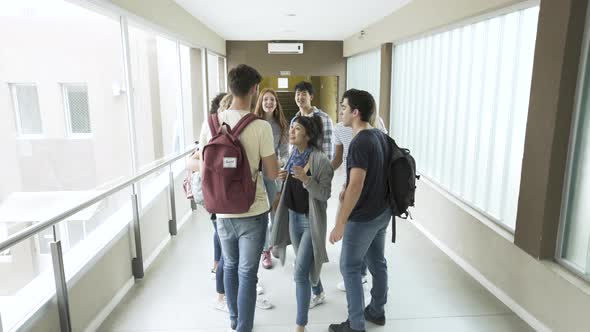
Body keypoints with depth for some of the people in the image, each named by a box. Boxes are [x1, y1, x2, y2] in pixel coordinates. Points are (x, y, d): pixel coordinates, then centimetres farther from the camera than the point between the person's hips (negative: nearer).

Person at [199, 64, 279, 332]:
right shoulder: (261, 126, -16)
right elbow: (272, 174, -10)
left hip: (222, 210, 5)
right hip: (252, 211, -4)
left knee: (229, 266, 22)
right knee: (247, 273, 7)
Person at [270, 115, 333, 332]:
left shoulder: (320, 160, -19)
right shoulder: (293, 155, 3)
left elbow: (325, 194, -18)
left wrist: (306, 179, -32)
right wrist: (285, 178, -4)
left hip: (310, 220, -7)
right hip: (293, 216, 7)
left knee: (300, 272, -8)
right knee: (304, 265, 22)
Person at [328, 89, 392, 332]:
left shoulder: (360, 143, -23)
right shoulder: (380, 135, 5)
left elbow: (356, 188, -26)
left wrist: (340, 224, -22)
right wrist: (348, 189, 12)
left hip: (363, 217, -9)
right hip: (382, 212, 9)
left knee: (349, 267, 5)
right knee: (377, 262, 19)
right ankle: (377, 311, 36)